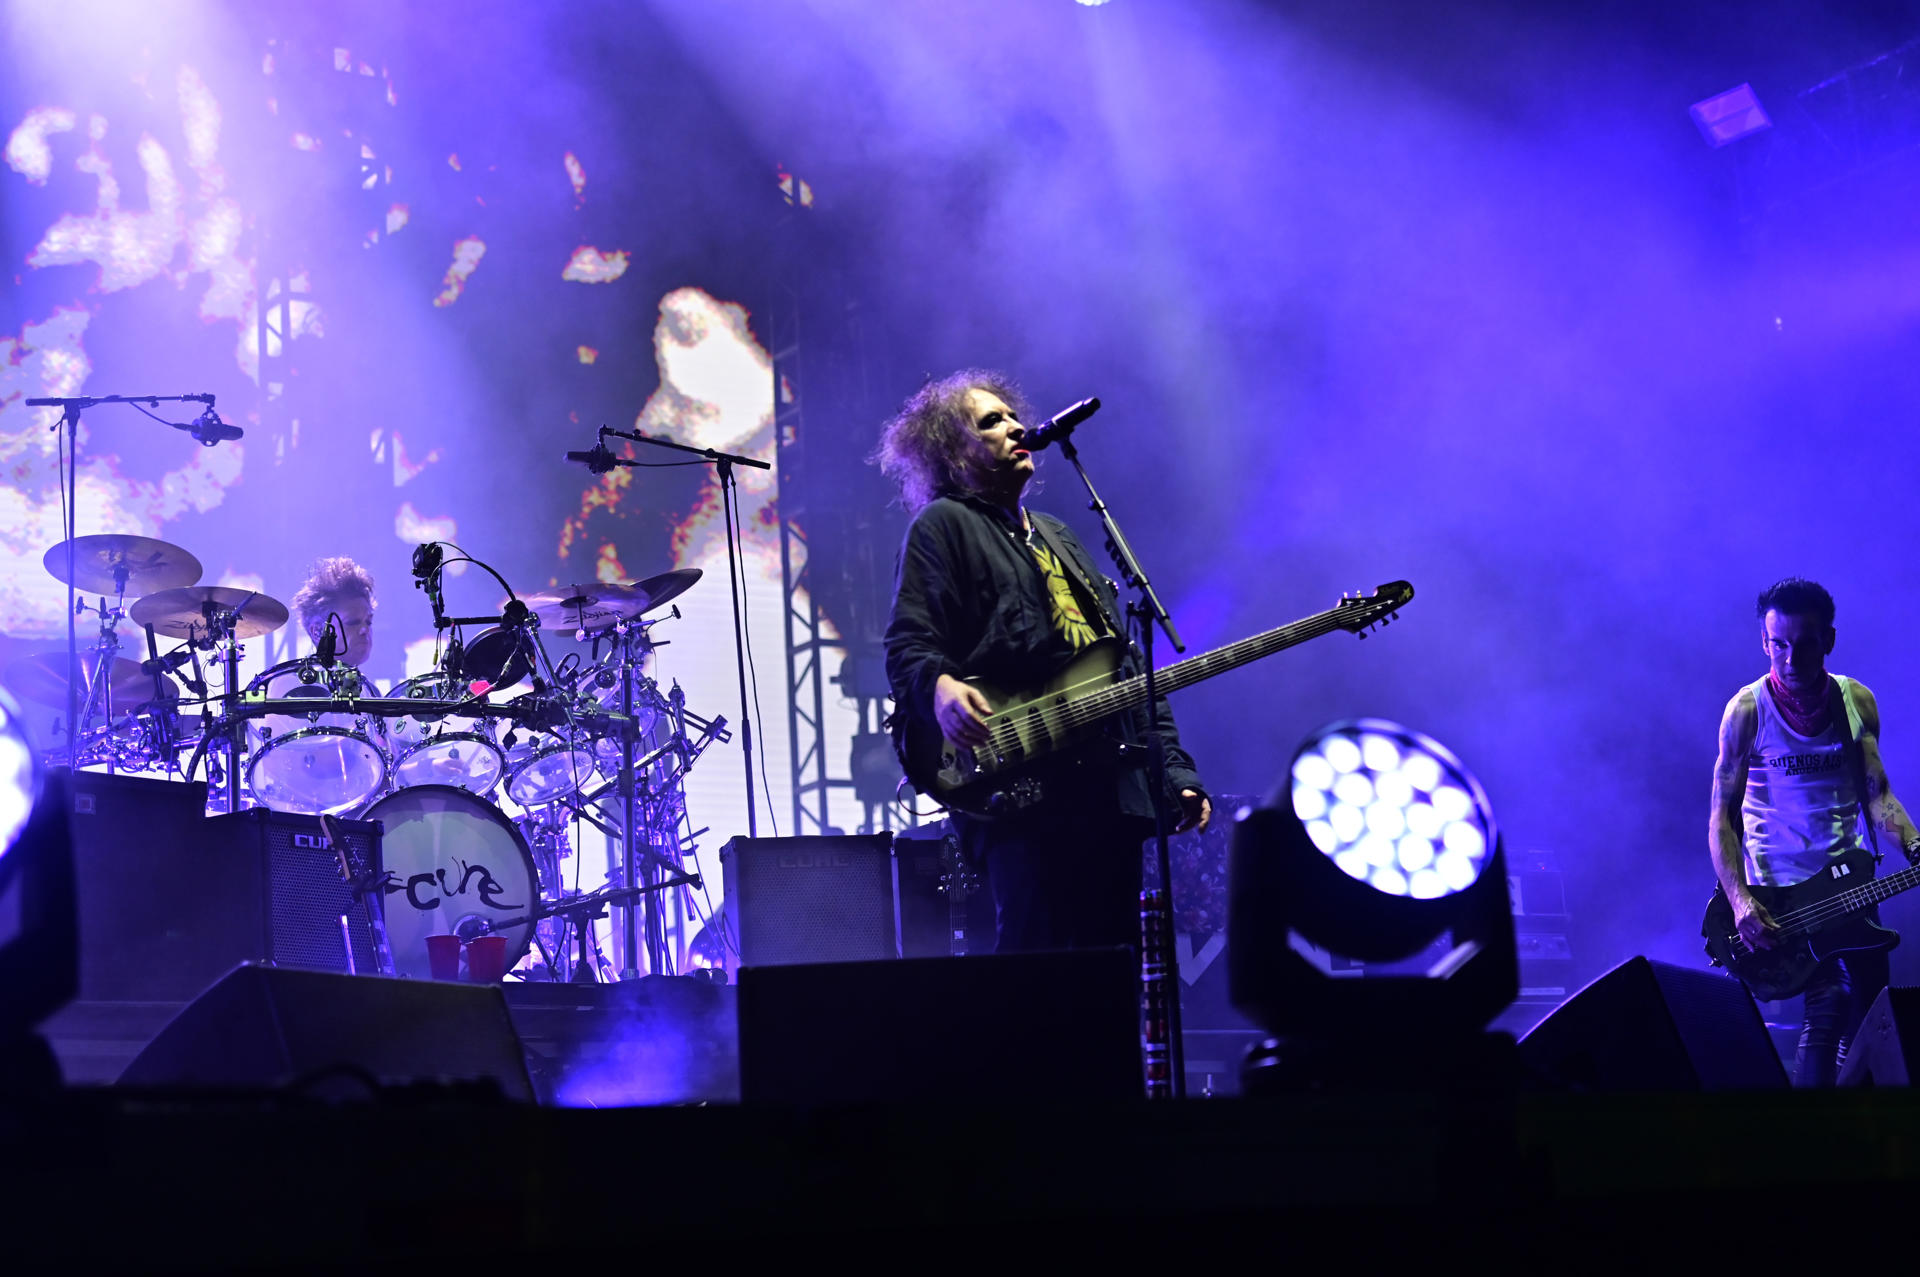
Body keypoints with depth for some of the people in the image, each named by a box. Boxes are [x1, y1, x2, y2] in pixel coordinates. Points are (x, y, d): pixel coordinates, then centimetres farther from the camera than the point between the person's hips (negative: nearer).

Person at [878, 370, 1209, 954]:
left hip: (1112, 788, 8)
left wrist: (1174, 772, 18)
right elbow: (908, 645, -8)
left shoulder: (1057, 536, 29)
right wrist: (940, 686, -31)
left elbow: (1127, 663, 27)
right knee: (1035, 955, -18)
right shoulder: (943, 526, 6)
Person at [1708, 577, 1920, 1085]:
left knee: (1869, 1010, 7)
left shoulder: (1857, 701, 3)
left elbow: (1876, 794, 5)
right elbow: (1721, 816, -8)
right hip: (1777, 890, -5)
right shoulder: (1748, 711, -9)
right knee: (1831, 1002, -16)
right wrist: (1739, 900, -21)